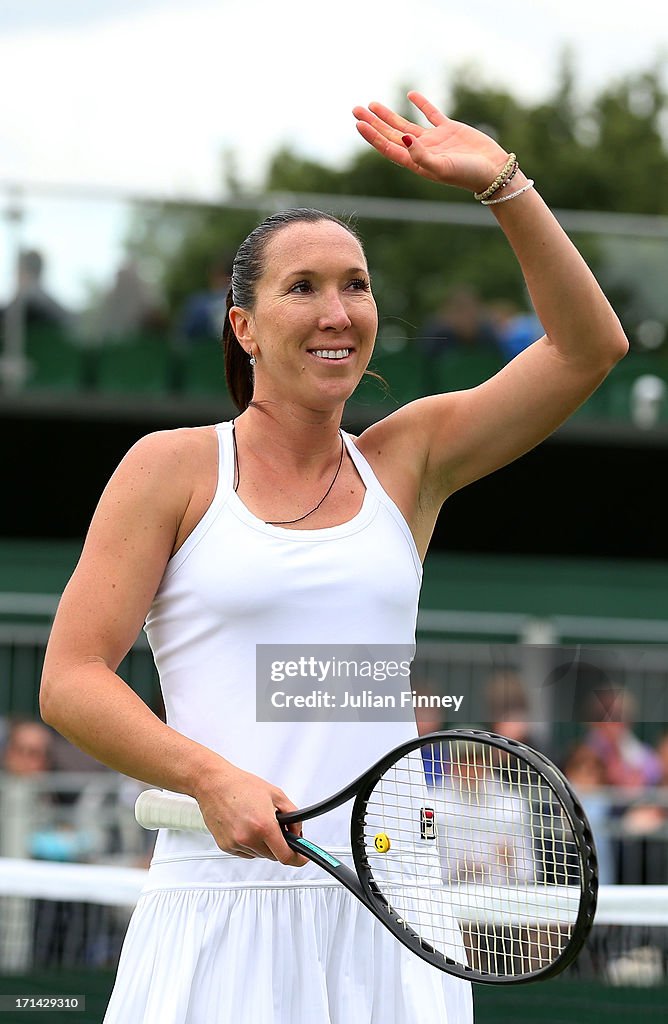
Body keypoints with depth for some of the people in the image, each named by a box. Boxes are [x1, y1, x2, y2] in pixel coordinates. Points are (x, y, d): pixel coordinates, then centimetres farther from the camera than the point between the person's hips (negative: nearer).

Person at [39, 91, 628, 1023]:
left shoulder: (407, 459, 13)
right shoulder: (173, 468, 4)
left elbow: (589, 346, 6)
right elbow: (71, 680, -2)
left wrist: (502, 184, -2)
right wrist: (212, 779, -18)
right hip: (224, 904, -3)